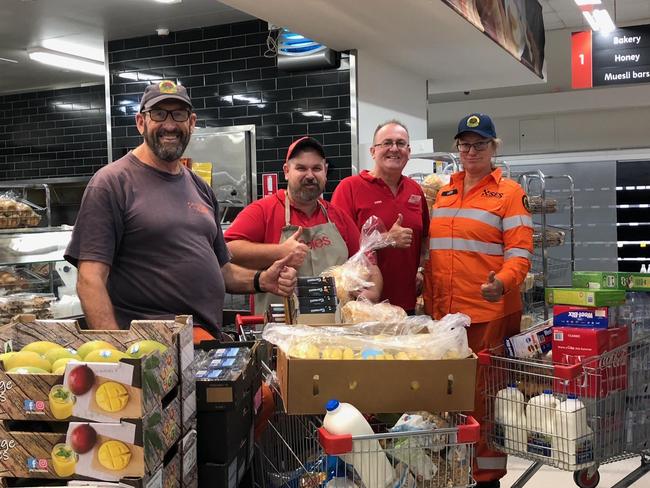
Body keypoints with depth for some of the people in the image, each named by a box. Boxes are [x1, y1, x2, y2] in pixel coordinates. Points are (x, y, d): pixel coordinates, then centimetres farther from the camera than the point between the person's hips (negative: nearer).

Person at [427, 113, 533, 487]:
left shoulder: (510, 192, -2)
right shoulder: (444, 194, 15)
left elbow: (520, 252, -9)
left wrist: (502, 283, -29)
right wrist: (431, 299, 11)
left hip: (490, 312, -5)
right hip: (445, 312, 5)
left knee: (485, 396, 2)